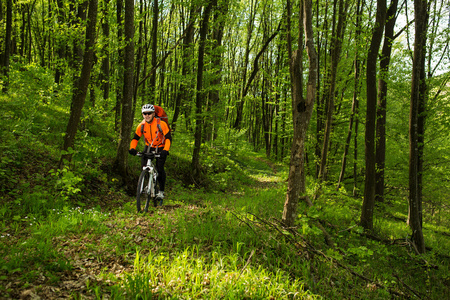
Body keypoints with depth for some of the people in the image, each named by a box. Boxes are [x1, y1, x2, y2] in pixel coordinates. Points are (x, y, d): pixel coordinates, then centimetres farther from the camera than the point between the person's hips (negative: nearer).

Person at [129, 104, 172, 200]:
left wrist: (165, 150, -40)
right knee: (144, 165, -13)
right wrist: (132, 148, -25)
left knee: (159, 168, -13)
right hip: (149, 147, 4)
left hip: (161, 148, -3)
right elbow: (135, 138, -6)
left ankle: (161, 191, 3)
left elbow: (168, 138, -25)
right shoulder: (142, 125, -12)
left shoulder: (161, 124, -24)